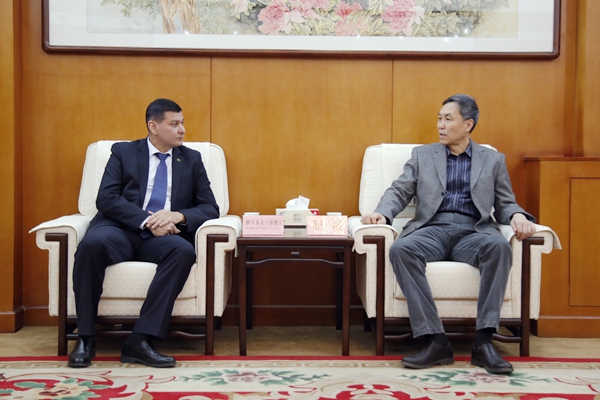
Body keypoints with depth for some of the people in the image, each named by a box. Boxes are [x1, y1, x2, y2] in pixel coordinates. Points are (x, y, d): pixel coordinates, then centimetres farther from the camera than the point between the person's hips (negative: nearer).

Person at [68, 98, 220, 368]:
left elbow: (210, 208, 10)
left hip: (164, 236, 1)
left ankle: (140, 340, -32)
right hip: (122, 230, -1)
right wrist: (147, 221, -16)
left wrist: (178, 215, -11)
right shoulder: (123, 152, 12)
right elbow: (106, 199, -2)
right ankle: (85, 338, -21)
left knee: (184, 250, -34)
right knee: (92, 243, -35)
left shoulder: (192, 160, 17)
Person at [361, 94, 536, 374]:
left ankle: (483, 341, -32)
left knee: (498, 245, -35)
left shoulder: (493, 160, 19)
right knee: (400, 249, -33)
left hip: (473, 233, 0)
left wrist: (518, 216, -8)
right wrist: (382, 213, -11)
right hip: (432, 230, 0)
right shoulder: (422, 155, 20)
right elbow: (400, 191, 10)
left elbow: (505, 204, 16)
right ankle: (435, 340, -33)